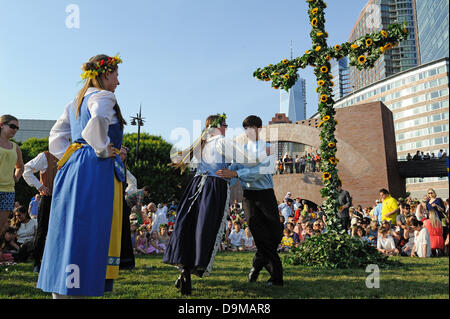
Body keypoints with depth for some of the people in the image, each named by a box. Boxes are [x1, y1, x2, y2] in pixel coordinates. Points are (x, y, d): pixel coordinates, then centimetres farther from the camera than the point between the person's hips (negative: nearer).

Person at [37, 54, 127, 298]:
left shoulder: (75, 102, 21)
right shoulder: (103, 97, -6)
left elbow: (56, 136, 21)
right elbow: (97, 121, -28)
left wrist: (69, 157, 15)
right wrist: (103, 150, -16)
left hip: (72, 167, 9)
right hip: (96, 169, -9)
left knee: (68, 229, 11)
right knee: (86, 231, -6)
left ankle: (59, 290, 20)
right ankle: (73, 290, -2)